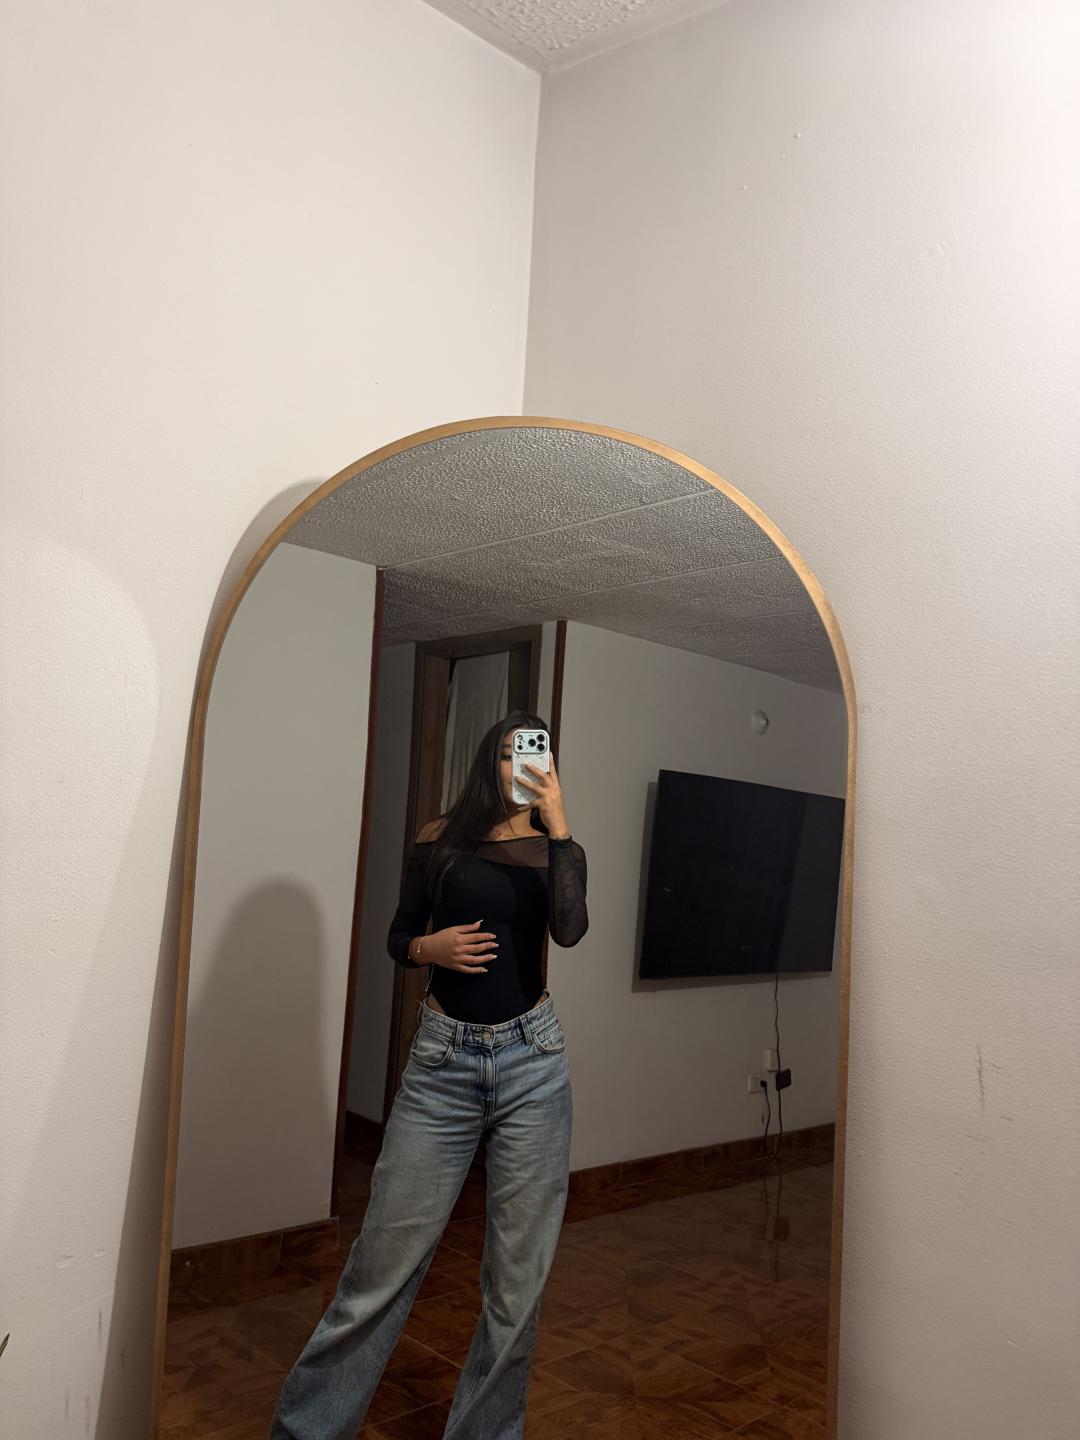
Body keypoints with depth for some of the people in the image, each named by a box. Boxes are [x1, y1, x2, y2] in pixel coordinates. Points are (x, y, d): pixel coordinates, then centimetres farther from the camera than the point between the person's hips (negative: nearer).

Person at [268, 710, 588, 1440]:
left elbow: (570, 929, -15)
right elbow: (397, 936, 12)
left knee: (520, 1271, 8)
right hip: (442, 1060, 0)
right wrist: (429, 947, -9)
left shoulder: (557, 850, 5)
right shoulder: (440, 840, 4)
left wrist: (558, 823, -15)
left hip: (532, 1059, 1)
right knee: (386, 1262, 2)